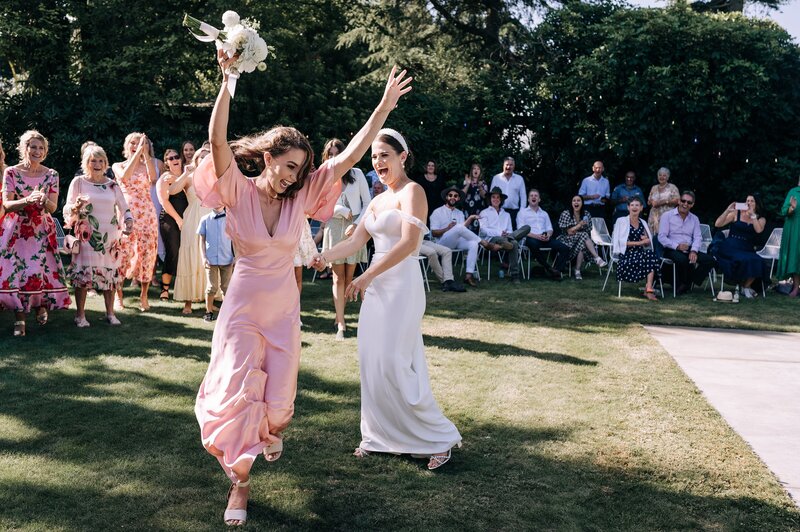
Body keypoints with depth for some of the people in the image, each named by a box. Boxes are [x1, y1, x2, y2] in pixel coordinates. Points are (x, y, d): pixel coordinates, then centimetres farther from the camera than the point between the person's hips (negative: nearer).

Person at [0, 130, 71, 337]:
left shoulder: (51, 175, 2)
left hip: (42, 230, 0)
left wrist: (45, 201, -25)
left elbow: (53, 208, -1)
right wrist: (27, 200, -27)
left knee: (38, 270, -11)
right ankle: (19, 319, 4)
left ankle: (41, 305, 17)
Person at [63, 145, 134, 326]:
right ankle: (80, 315, 4)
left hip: (110, 236, 3)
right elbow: (67, 210, 4)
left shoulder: (112, 185, 11)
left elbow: (124, 208, 12)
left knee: (110, 273, 4)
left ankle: (110, 313, 16)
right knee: (83, 273, -6)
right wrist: (76, 207, -18)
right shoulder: (78, 182, 3)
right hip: (87, 237, -3)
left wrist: (128, 221, -8)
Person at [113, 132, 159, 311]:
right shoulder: (117, 166, 11)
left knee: (147, 253, -1)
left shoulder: (147, 166, 13)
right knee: (122, 253, -5)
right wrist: (137, 153, -12)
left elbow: (153, 178, -11)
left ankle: (143, 296, 9)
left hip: (147, 214, 1)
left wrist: (145, 153, -11)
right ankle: (118, 296, 5)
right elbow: (125, 176, -14)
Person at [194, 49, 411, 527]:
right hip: (244, 305, -3)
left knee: (278, 397, 11)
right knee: (238, 393, -4)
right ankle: (240, 481, 14)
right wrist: (228, 80, -34)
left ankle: (272, 429, 49)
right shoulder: (239, 191, -10)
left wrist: (386, 106, -11)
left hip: (284, 308, 3)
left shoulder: (301, 196, -3)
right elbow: (218, 141, -26)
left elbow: (350, 157, -7)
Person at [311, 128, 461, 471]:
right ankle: (379, 436, 18)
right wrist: (325, 257, -6)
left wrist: (366, 276, -22)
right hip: (376, 287, 8)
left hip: (401, 287, -8)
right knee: (372, 362, 7)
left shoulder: (411, 191, -7)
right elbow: (356, 241, 13)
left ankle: (439, 437, 1)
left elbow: (409, 242, -19)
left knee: (393, 363, -11)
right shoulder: (379, 200, 18)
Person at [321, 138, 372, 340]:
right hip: (334, 228, 0)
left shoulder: (357, 174, 3)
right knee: (338, 278, -4)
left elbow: (368, 203, 2)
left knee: (349, 277, 3)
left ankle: (339, 317, 18)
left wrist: (356, 224, -9)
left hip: (355, 228, 0)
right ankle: (341, 325, -4)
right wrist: (342, 210, -10)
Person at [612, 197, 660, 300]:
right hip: (626, 254, -4)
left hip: (641, 253, 5)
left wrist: (646, 240, -7)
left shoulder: (643, 223, 23)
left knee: (651, 254, -32)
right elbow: (621, 242, -5)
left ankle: (649, 289, -41)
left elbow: (649, 242, 18)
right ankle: (648, 288, -18)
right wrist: (640, 242, -8)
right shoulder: (621, 221, 6)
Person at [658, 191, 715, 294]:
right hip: (671, 250, -5)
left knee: (710, 260, -18)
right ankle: (679, 284, -11)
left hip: (689, 250, 5)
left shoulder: (694, 219, 19)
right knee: (682, 259, -38)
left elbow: (698, 238, 7)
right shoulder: (667, 216, 3)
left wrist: (694, 251, -14)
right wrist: (677, 246, -20)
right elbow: (661, 237, -6)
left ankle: (687, 283, -14)